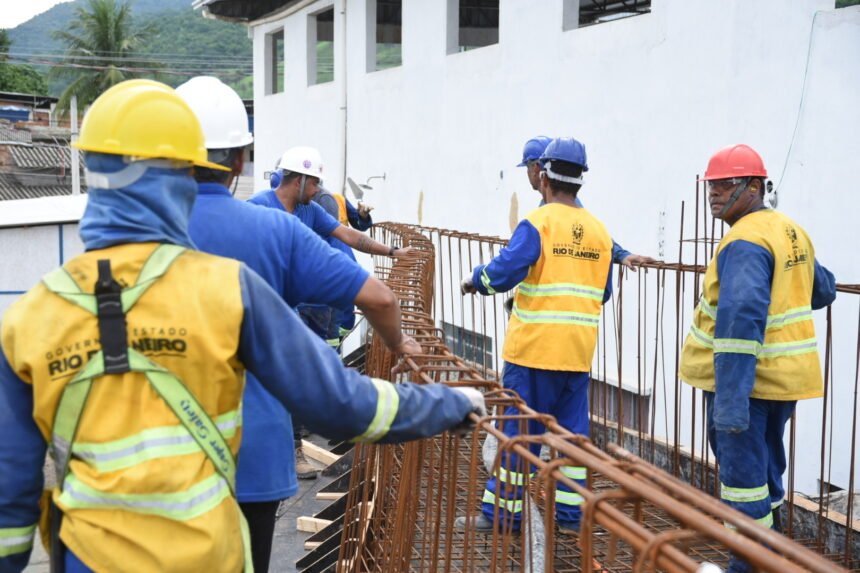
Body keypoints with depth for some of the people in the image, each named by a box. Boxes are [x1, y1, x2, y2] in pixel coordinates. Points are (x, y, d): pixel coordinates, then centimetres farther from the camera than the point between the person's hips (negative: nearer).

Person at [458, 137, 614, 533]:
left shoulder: (538, 223, -10)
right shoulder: (599, 230, 8)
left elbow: (505, 271, -19)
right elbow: (603, 292, 14)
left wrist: (475, 280, 0)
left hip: (534, 348, -5)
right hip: (579, 350, 5)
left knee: (518, 428, 2)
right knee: (572, 430, 11)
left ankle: (502, 512, 9)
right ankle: (570, 514, 15)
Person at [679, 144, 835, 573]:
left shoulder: (744, 242, -19)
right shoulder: (791, 230, 10)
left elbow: (740, 320, -30)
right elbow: (822, 290, 25)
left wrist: (730, 398, -34)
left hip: (745, 377, -9)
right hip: (784, 375, 9)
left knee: (743, 473, 0)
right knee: (766, 469, 20)